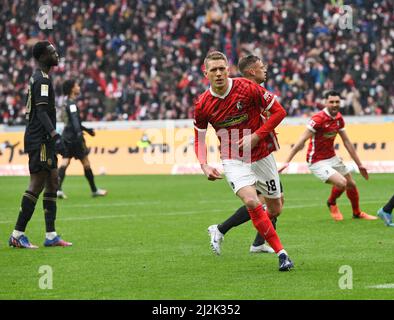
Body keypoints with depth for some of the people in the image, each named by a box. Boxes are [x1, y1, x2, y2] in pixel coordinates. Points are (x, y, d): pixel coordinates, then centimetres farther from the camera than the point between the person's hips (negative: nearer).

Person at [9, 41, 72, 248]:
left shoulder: (38, 78, 18)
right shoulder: (42, 80, -13)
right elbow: (42, 112, -22)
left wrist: (53, 137, 25)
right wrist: (55, 135, -29)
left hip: (44, 140, 10)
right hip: (39, 140, -10)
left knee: (52, 183, 9)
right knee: (37, 185, -10)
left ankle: (51, 236, 9)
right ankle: (17, 235, -9)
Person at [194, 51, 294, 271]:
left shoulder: (247, 88, -14)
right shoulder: (203, 105, -7)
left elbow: (279, 111, -8)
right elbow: (199, 138, 8)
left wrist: (256, 136, -17)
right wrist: (204, 165, -9)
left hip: (261, 156, 1)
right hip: (233, 161, -1)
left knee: (275, 209, 9)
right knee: (251, 202, -26)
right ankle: (281, 253, -19)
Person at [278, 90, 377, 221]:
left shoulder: (339, 118, 1)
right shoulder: (318, 119, -23)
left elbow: (347, 142, 10)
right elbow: (301, 141, -24)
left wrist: (359, 164, 13)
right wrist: (287, 161, -29)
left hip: (332, 158, 8)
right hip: (317, 161, -8)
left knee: (351, 185, 14)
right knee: (341, 183, -21)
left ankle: (357, 213, 39)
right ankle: (332, 204, 11)